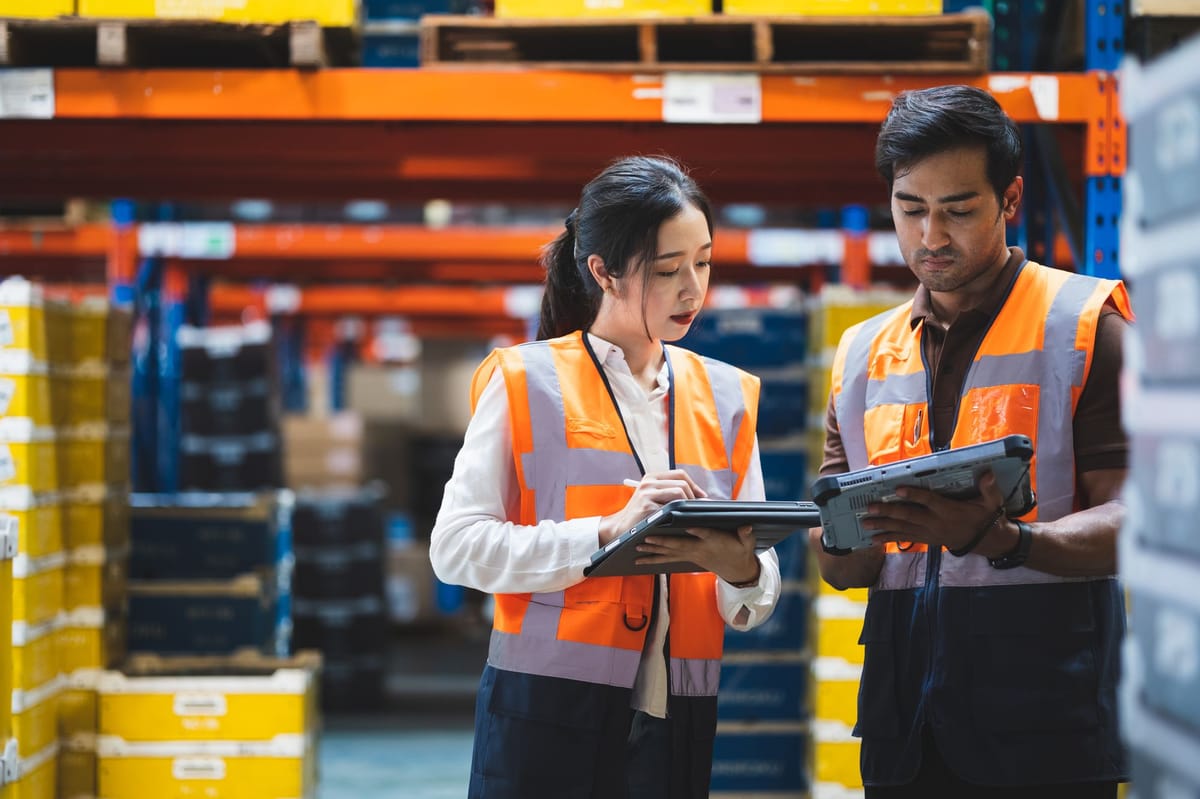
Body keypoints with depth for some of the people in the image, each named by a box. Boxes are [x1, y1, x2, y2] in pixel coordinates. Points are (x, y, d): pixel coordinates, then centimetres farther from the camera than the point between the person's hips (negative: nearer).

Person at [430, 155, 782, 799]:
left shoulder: (725, 396, 11)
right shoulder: (529, 382, -1)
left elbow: (754, 607, 9)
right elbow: (456, 546, -11)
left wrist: (740, 571, -15)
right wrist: (607, 533, -20)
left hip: (677, 721, 4)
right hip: (548, 714, -4)